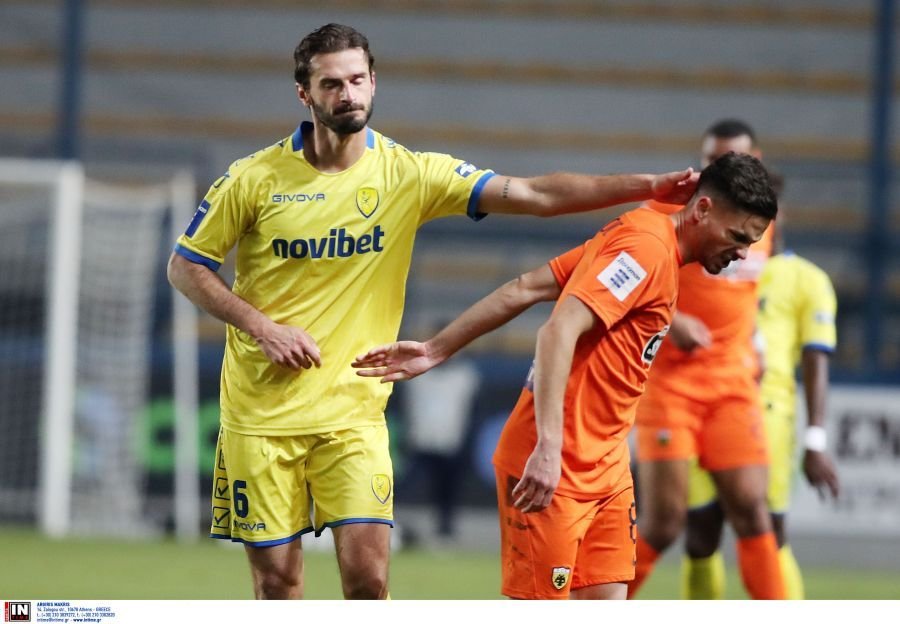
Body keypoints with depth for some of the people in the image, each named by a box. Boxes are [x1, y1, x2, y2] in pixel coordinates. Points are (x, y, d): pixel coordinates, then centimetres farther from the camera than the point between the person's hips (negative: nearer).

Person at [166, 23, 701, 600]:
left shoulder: (407, 174, -3)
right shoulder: (256, 179, -5)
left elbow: (535, 195, -8)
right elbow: (186, 266, 4)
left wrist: (647, 186, -18)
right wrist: (261, 326, -10)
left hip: (353, 414, 0)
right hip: (260, 415, 0)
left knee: (368, 573, -12)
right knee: (278, 583, 3)